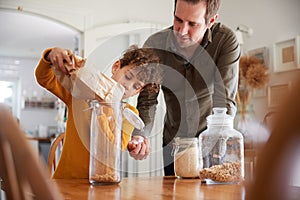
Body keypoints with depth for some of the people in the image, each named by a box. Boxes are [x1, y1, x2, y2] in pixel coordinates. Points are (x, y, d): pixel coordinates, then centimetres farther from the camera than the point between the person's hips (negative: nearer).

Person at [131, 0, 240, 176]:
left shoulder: (226, 41, -22)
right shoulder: (155, 45, -16)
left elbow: (225, 103, -26)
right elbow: (147, 101, -13)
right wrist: (139, 137, -32)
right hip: (173, 140, 2)